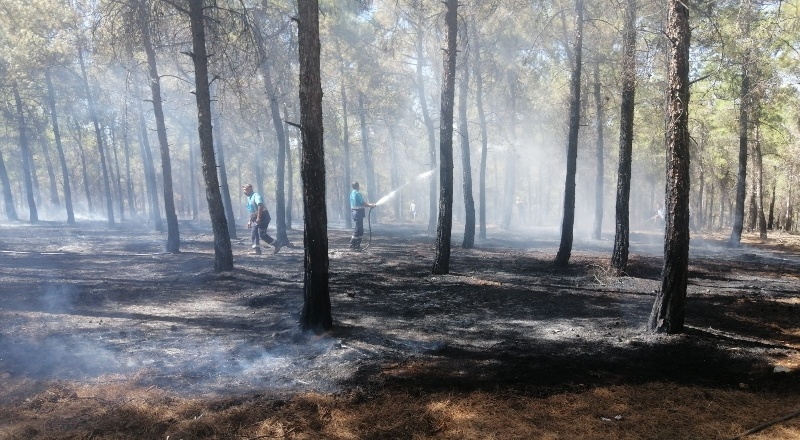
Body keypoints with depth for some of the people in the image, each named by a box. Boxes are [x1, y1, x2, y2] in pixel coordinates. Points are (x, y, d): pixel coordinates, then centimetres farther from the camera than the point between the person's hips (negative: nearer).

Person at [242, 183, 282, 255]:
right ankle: (256, 249, 5)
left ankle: (277, 244, 1)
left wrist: (258, 217, -34)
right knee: (254, 234, 2)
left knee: (262, 234, -11)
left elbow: (260, 205, -29)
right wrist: (250, 221, 25)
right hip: (256, 219, 9)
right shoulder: (249, 198, 18)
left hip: (263, 217, -9)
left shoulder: (256, 195, -13)